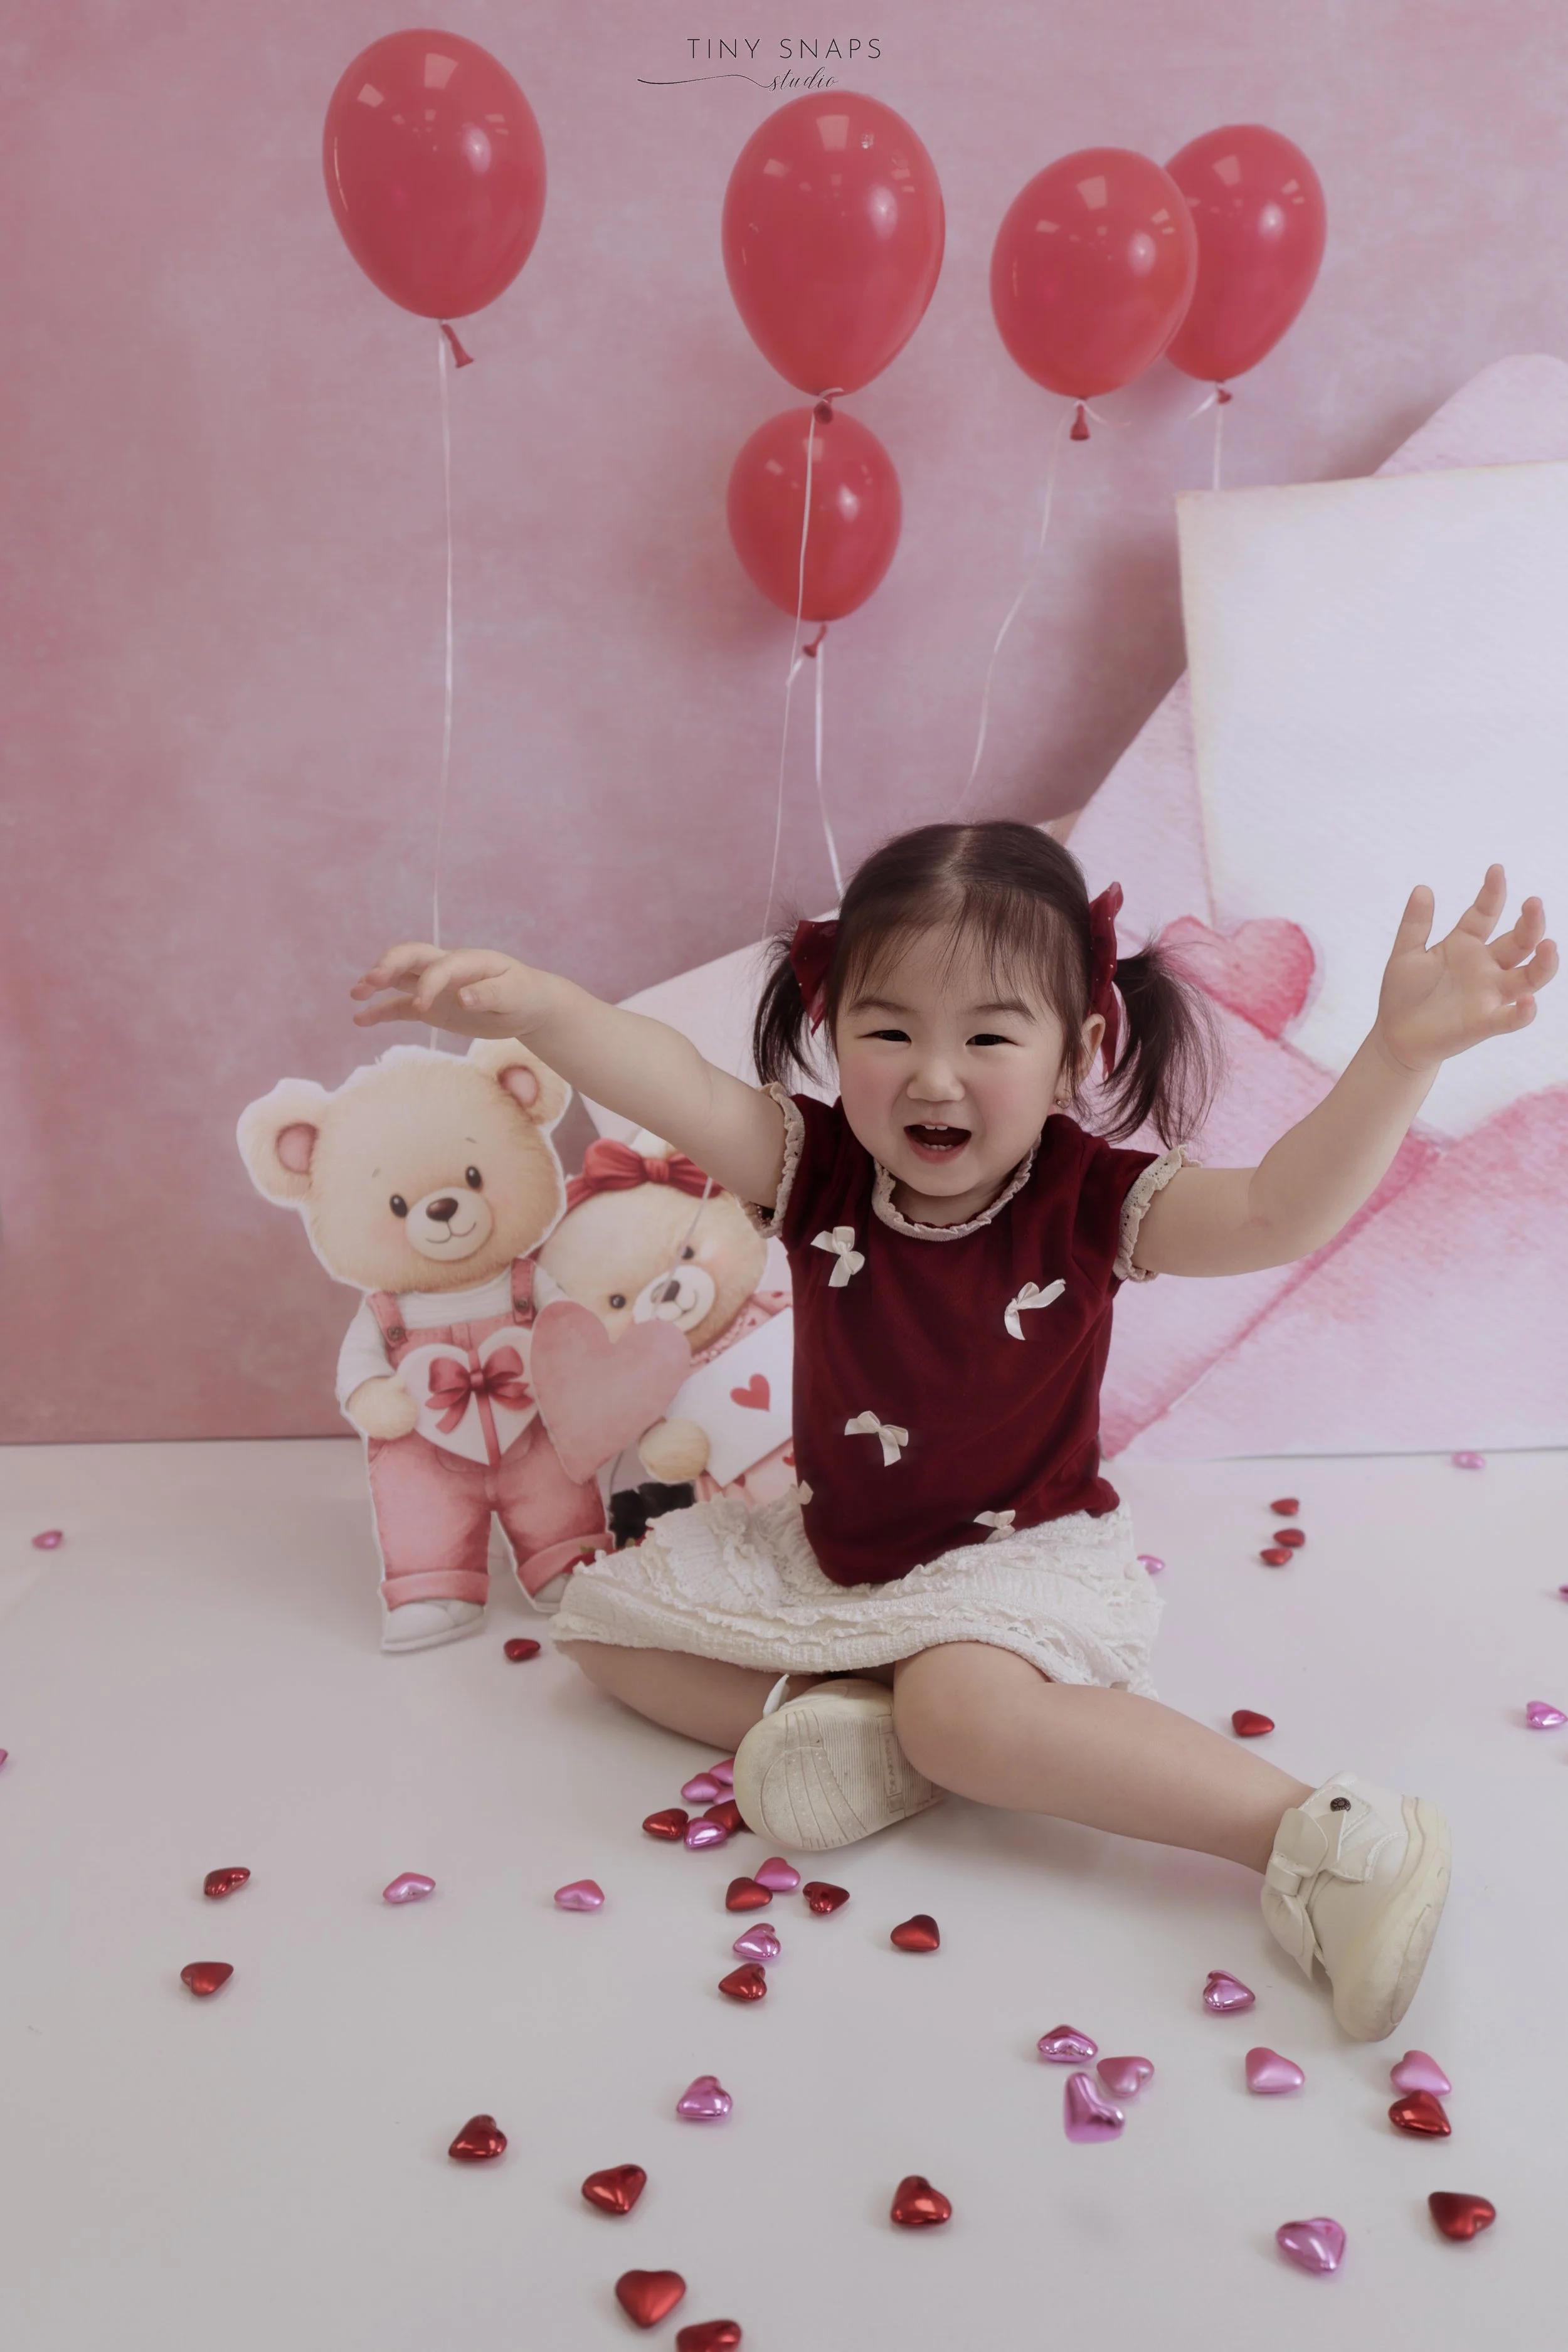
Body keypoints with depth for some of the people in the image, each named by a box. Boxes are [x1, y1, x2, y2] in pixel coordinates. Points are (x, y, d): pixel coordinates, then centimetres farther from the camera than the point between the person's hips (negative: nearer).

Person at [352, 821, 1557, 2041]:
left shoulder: (1091, 1200, -18)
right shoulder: (818, 1170, -12)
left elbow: (1277, 1213, -33)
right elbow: (678, 1084, -29)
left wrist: (1399, 1054, -48)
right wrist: (530, 1002, -48)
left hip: (1020, 1554, -5)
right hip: (832, 1550, 6)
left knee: (961, 1703, -37)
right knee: (604, 1611, 7)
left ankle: (1313, 1829, -26)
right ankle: (832, 1711, -13)